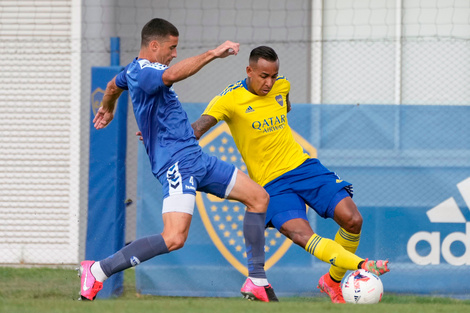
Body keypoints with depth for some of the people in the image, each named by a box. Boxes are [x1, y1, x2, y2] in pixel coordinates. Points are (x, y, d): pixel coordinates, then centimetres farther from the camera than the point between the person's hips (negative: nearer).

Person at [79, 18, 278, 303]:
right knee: (174, 238, -26)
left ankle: (257, 282, 13)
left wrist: (107, 110, 61)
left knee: (259, 197, 11)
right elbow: (172, 75, -39)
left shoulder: (135, 71, 17)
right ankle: (96, 272, -15)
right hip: (177, 164, -11)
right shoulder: (142, 73, -16)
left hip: (197, 158, 11)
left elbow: (113, 86, 40)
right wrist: (212, 54, -38)